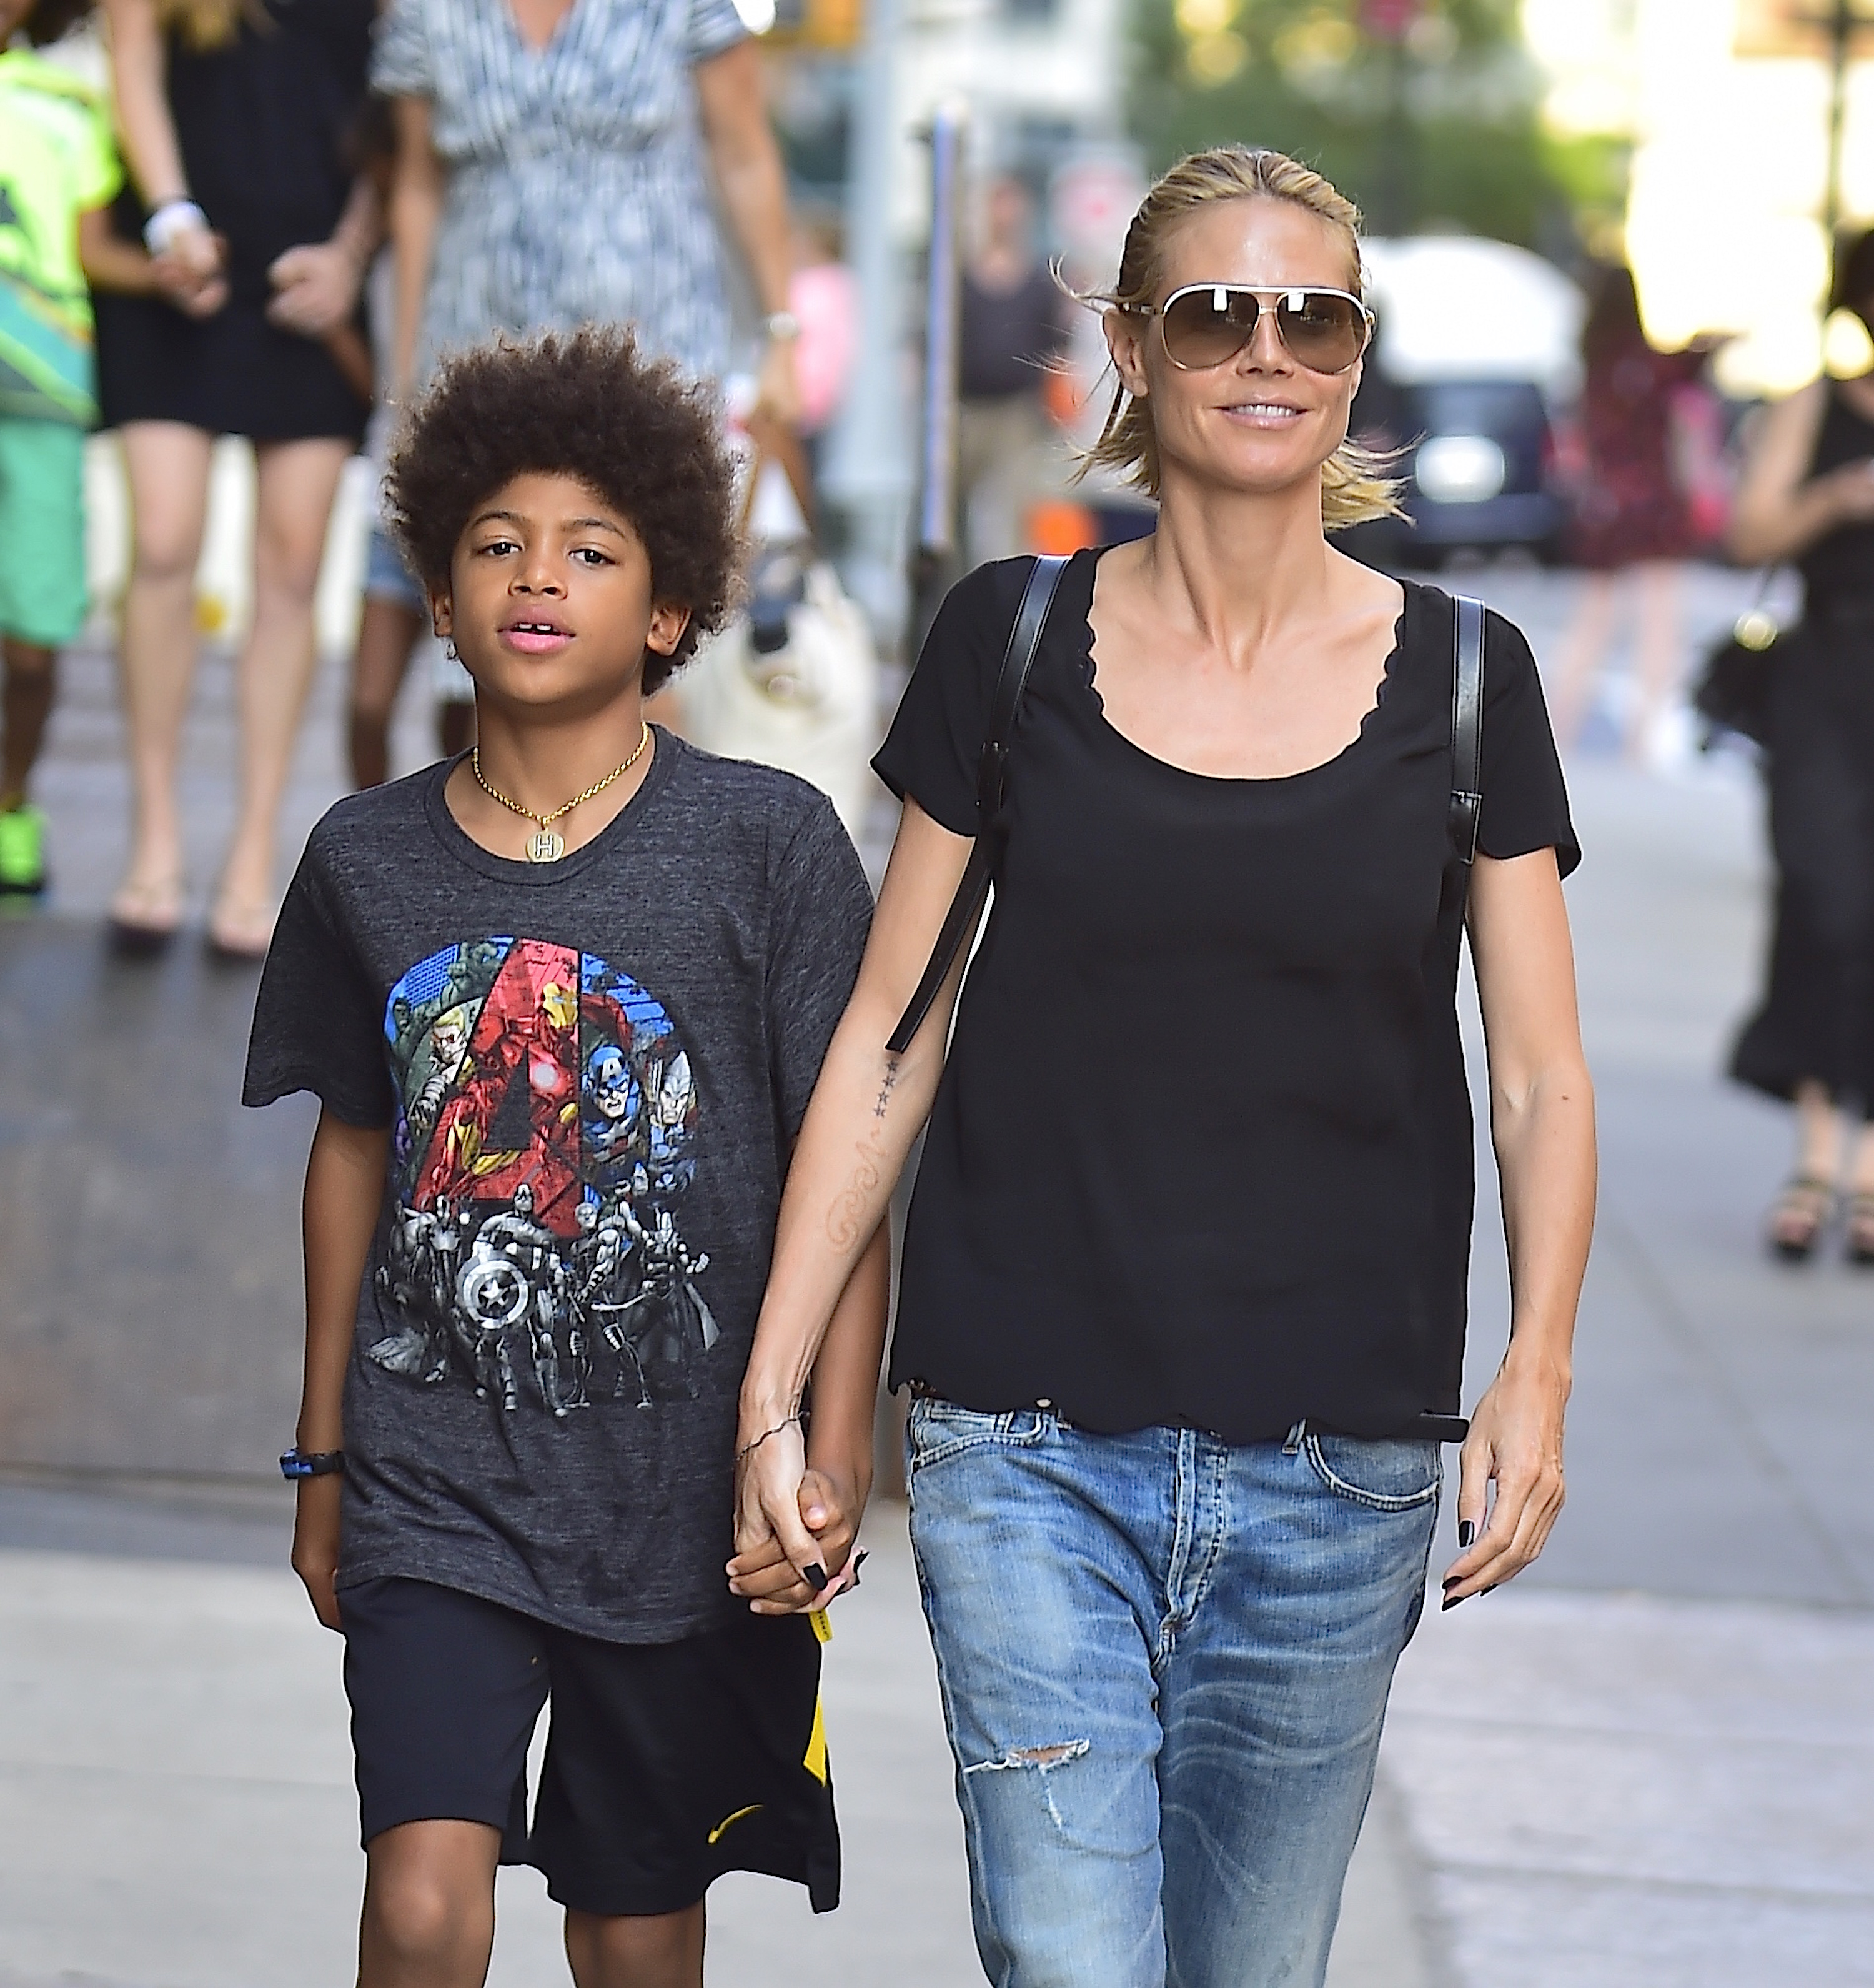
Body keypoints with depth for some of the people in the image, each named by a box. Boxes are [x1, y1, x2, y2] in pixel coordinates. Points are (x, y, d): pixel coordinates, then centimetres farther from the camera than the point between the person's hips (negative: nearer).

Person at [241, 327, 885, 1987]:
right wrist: (324, 1456, 18)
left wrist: (831, 1456, -11)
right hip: (435, 1476, 1)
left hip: (689, 1492, -1)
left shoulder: (769, 843, -6)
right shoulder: (369, 859, 2)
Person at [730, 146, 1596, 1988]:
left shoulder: (1458, 679, 4)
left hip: (1336, 1462, 1)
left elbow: (1541, 1076, 3)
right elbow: (888, 1036, 6)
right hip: (1030, 1440, -1)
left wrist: (1538, 1368, -13)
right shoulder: (1015, 641, 3)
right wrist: (771, 1387, 1)